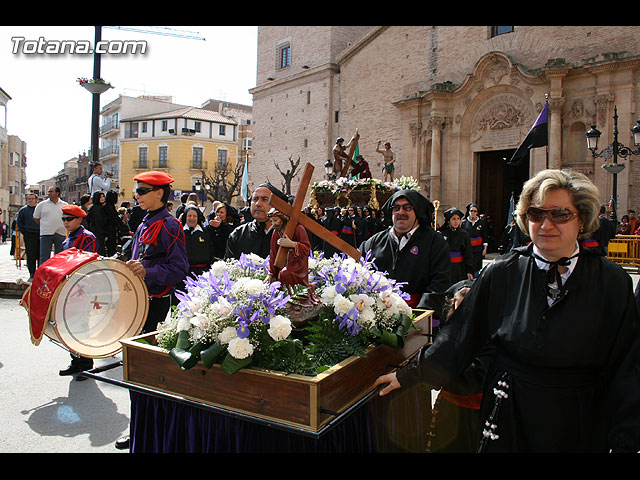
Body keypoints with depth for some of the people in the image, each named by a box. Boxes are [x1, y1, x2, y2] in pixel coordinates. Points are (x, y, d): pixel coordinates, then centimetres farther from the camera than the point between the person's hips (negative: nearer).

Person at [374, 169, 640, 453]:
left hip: (581, 428, 0)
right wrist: (410, 374, -4)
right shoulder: (502, 273, -7)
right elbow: (461, 334, -3)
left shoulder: (612, 282, -7)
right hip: (509, 417, 0)